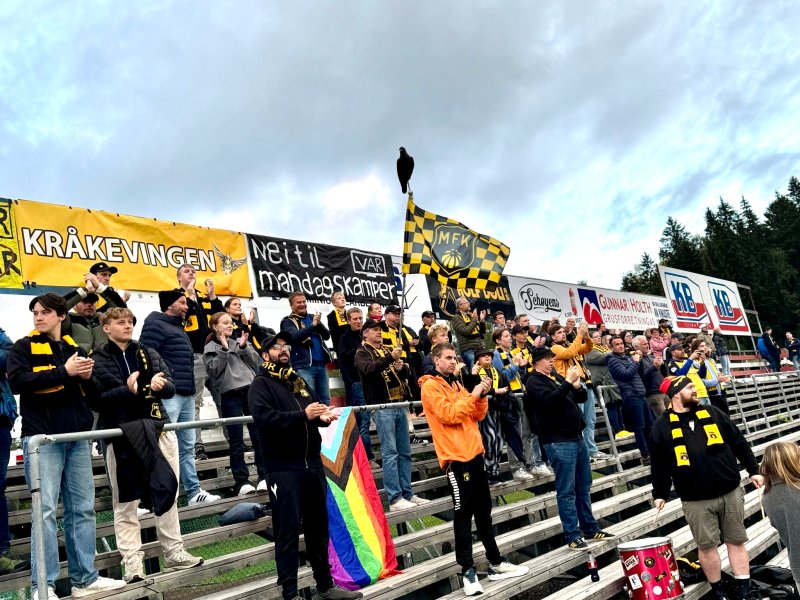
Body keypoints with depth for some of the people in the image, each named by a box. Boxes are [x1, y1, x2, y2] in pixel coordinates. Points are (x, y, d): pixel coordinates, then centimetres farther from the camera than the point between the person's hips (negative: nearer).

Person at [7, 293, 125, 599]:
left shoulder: (75, 349, 16)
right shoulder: (23, 348, 3)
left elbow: (92, 392, 20)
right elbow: (17, 381, -15)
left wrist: (87, 377, -2)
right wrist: (64, 372, -17)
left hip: (77, 437, 5)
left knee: (83, 508, 7)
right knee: (45, 510, -6)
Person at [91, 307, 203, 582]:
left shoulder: (148, 353, 13)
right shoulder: (98, 359, 1)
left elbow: (171, 387, 4)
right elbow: (97, 398, -11)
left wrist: (159, 385, -17)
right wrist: (127, 390, -25)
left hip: (157, 428, 4)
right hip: (121, 434, -4)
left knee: (168, 493, 9)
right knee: (125, 501, 2)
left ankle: (174, 553, 21)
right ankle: (132, 561, 10)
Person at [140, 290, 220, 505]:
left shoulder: (179, 328, 22)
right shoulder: (155, 326, -6)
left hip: (187, 396, 10)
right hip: (168, 396, -10)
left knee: (187, 446, 13)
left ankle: (194, 491, 20)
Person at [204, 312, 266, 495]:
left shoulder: (240, 342, 15)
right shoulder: (210, 348, 5)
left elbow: (255, 363, 8)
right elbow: (214, 371, -8)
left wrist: (245, 347, -4)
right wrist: (224, 350, -11)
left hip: (251, 391, 3)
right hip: (230, 396, -3)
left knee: (258, 436, 4)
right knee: (236, 441, 0)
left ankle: (264, 477, 12)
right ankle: (241, 482, 5)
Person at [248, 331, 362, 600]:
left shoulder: (299, 381, 17)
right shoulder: (261, 384, -6)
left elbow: (315, 406, 16)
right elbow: (263, 417, -22)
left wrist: (323, 415, -8)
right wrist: (303, 415, -26)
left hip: (312, 464, 7)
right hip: (283, 468, -7)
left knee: (318, 526, 15)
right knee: (288, 530, -1)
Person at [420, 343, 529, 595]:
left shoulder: (456, 384, 18)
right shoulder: (430, 386, -7)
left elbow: (477, 416, 15)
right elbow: (449, 414, -20)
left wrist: (482, 396, -2)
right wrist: (472, 394, -14)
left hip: (473, 453, 8)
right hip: (456, 457, -8)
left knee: (484, 510, 14)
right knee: (463, 514, -4)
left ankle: (496, 563, 23)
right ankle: (468, 570, 4)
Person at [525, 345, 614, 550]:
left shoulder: (557, 376, 17)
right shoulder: (534, 381, -5)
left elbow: (582, 398, 18)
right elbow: (550, 399, -22)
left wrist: (577, 386, -2)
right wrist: (568, 381, -22)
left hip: (577, 437, 8)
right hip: (559, 442, -8)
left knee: (584, 487, 14)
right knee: (566, 491, -4)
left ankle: (590, 529, 23)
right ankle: (572, 535, 2)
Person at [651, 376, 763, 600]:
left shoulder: (711, 413, 6)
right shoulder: (663, 426, -3)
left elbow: (738, 443, 11)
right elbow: (659, 464, 1)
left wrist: (753, 470, 7)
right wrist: (659, 494, 1)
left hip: (730, 492, 3)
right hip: (696, 500, -2)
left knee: (737, 540, 10)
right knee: (707, 546, 6)